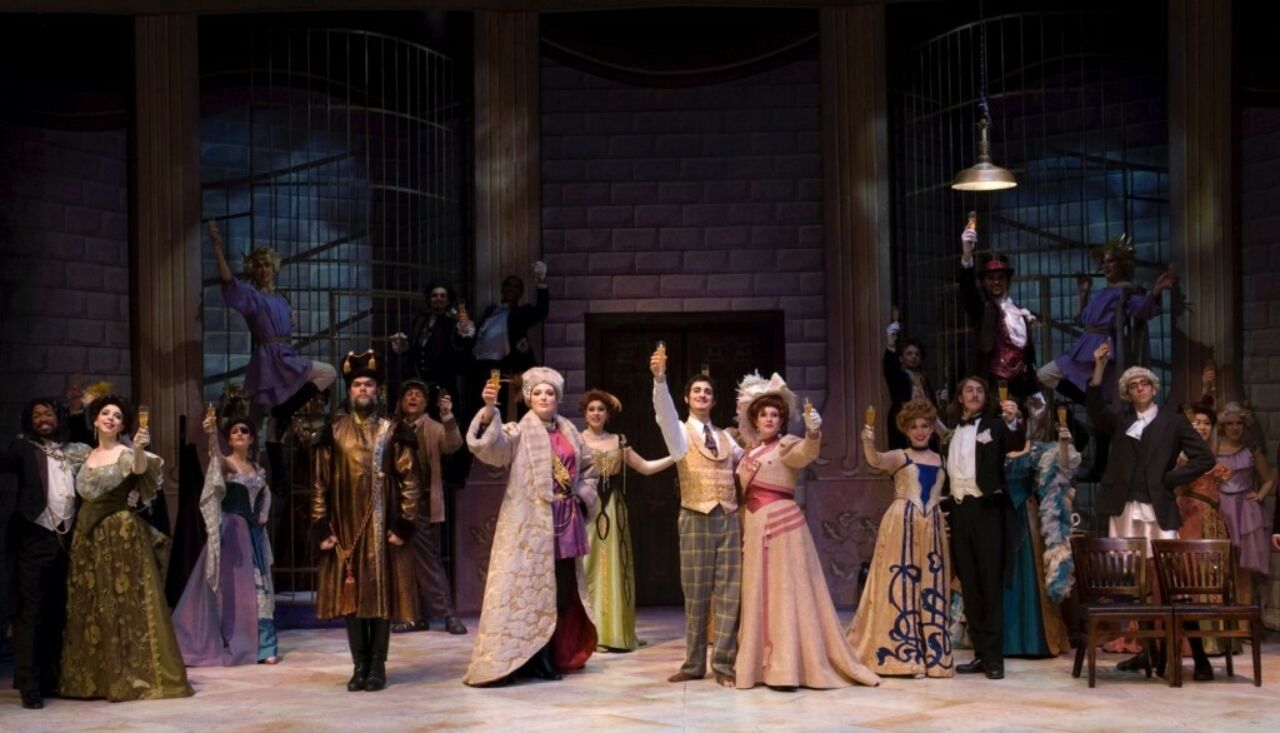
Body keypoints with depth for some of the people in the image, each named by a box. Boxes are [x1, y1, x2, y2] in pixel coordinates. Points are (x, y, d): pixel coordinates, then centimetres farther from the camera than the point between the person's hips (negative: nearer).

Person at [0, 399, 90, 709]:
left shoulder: (74, 452, 14)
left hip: (66, 539, 5)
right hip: (35, 539, -4)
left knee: (57, 612, 9)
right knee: (30, 611, -5)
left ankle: (50, 678, 18)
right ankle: (29, 685, -5)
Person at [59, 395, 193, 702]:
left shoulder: (126, 454, -6)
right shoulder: (86, 457, 13)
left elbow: (141, 468, -28)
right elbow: (84, 494, 18)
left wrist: (140, 449, -48)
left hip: (121, 534, -6)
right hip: (88, 535, 6)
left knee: (126, 603, -7)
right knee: (89, 606, 7)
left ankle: (138, 674, -4)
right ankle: (95, 676, 14)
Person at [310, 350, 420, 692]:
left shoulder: (393, 432, 2)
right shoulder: (333, 433, 5)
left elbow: (409, 482, -1)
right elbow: (320, 483, 5)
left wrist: (403, 525, -8)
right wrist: (322, 528, -2)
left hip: (383, 527, -1)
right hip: (345, 527, 1)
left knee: (382, 593, 1)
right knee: (351, 595, 3)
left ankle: (377, 667, 8)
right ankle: (360, 666, 11)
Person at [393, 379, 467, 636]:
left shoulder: (435, 428, 2)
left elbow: (453, 446, -18)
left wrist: (448, 416, -32)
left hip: (425, 505, -4)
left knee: (428, 561, -4)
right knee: (408, 562, 7)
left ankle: (448, 614, 0)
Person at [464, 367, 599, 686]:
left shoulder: (569, 431, 12)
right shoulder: (520, 432, -5)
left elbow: (588, 467, 25)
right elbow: (492, 445, -25)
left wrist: (583, 497, 9)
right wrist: (489, 409, -42)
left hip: (565, 522, 6)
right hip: (531, 524, -6)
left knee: (564, 590, 10)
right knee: (532, 587, -5)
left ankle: (557, 655, 21)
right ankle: (534, 660, 0)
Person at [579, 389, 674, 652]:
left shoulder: (618, 442, 12)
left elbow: (646, 467, 15)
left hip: (612, 510, 4)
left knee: (612, 568, 3)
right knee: (586, 568, -5)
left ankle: (611, 632, 6)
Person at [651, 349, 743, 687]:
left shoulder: (726, 437, 16)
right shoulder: (680, 432, 2)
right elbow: (664, 412, -20)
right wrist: (659, 378, -37)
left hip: (729, 519, 3)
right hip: (696, 519, -3)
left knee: (728, 592, -1)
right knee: (696, 593, 1)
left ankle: (723, 664, 3)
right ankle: (694, 663, 10)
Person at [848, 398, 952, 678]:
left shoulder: (939, 459, 15)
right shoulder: (899, 457, 2)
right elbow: (876, 460, -20)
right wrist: (868, 442, -39)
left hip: (933, 528, 4)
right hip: (901, 525, -4)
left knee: (930, 588, 5)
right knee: (901, 586, -5)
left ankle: (927, 654, 10)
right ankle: (900, 654, -3)